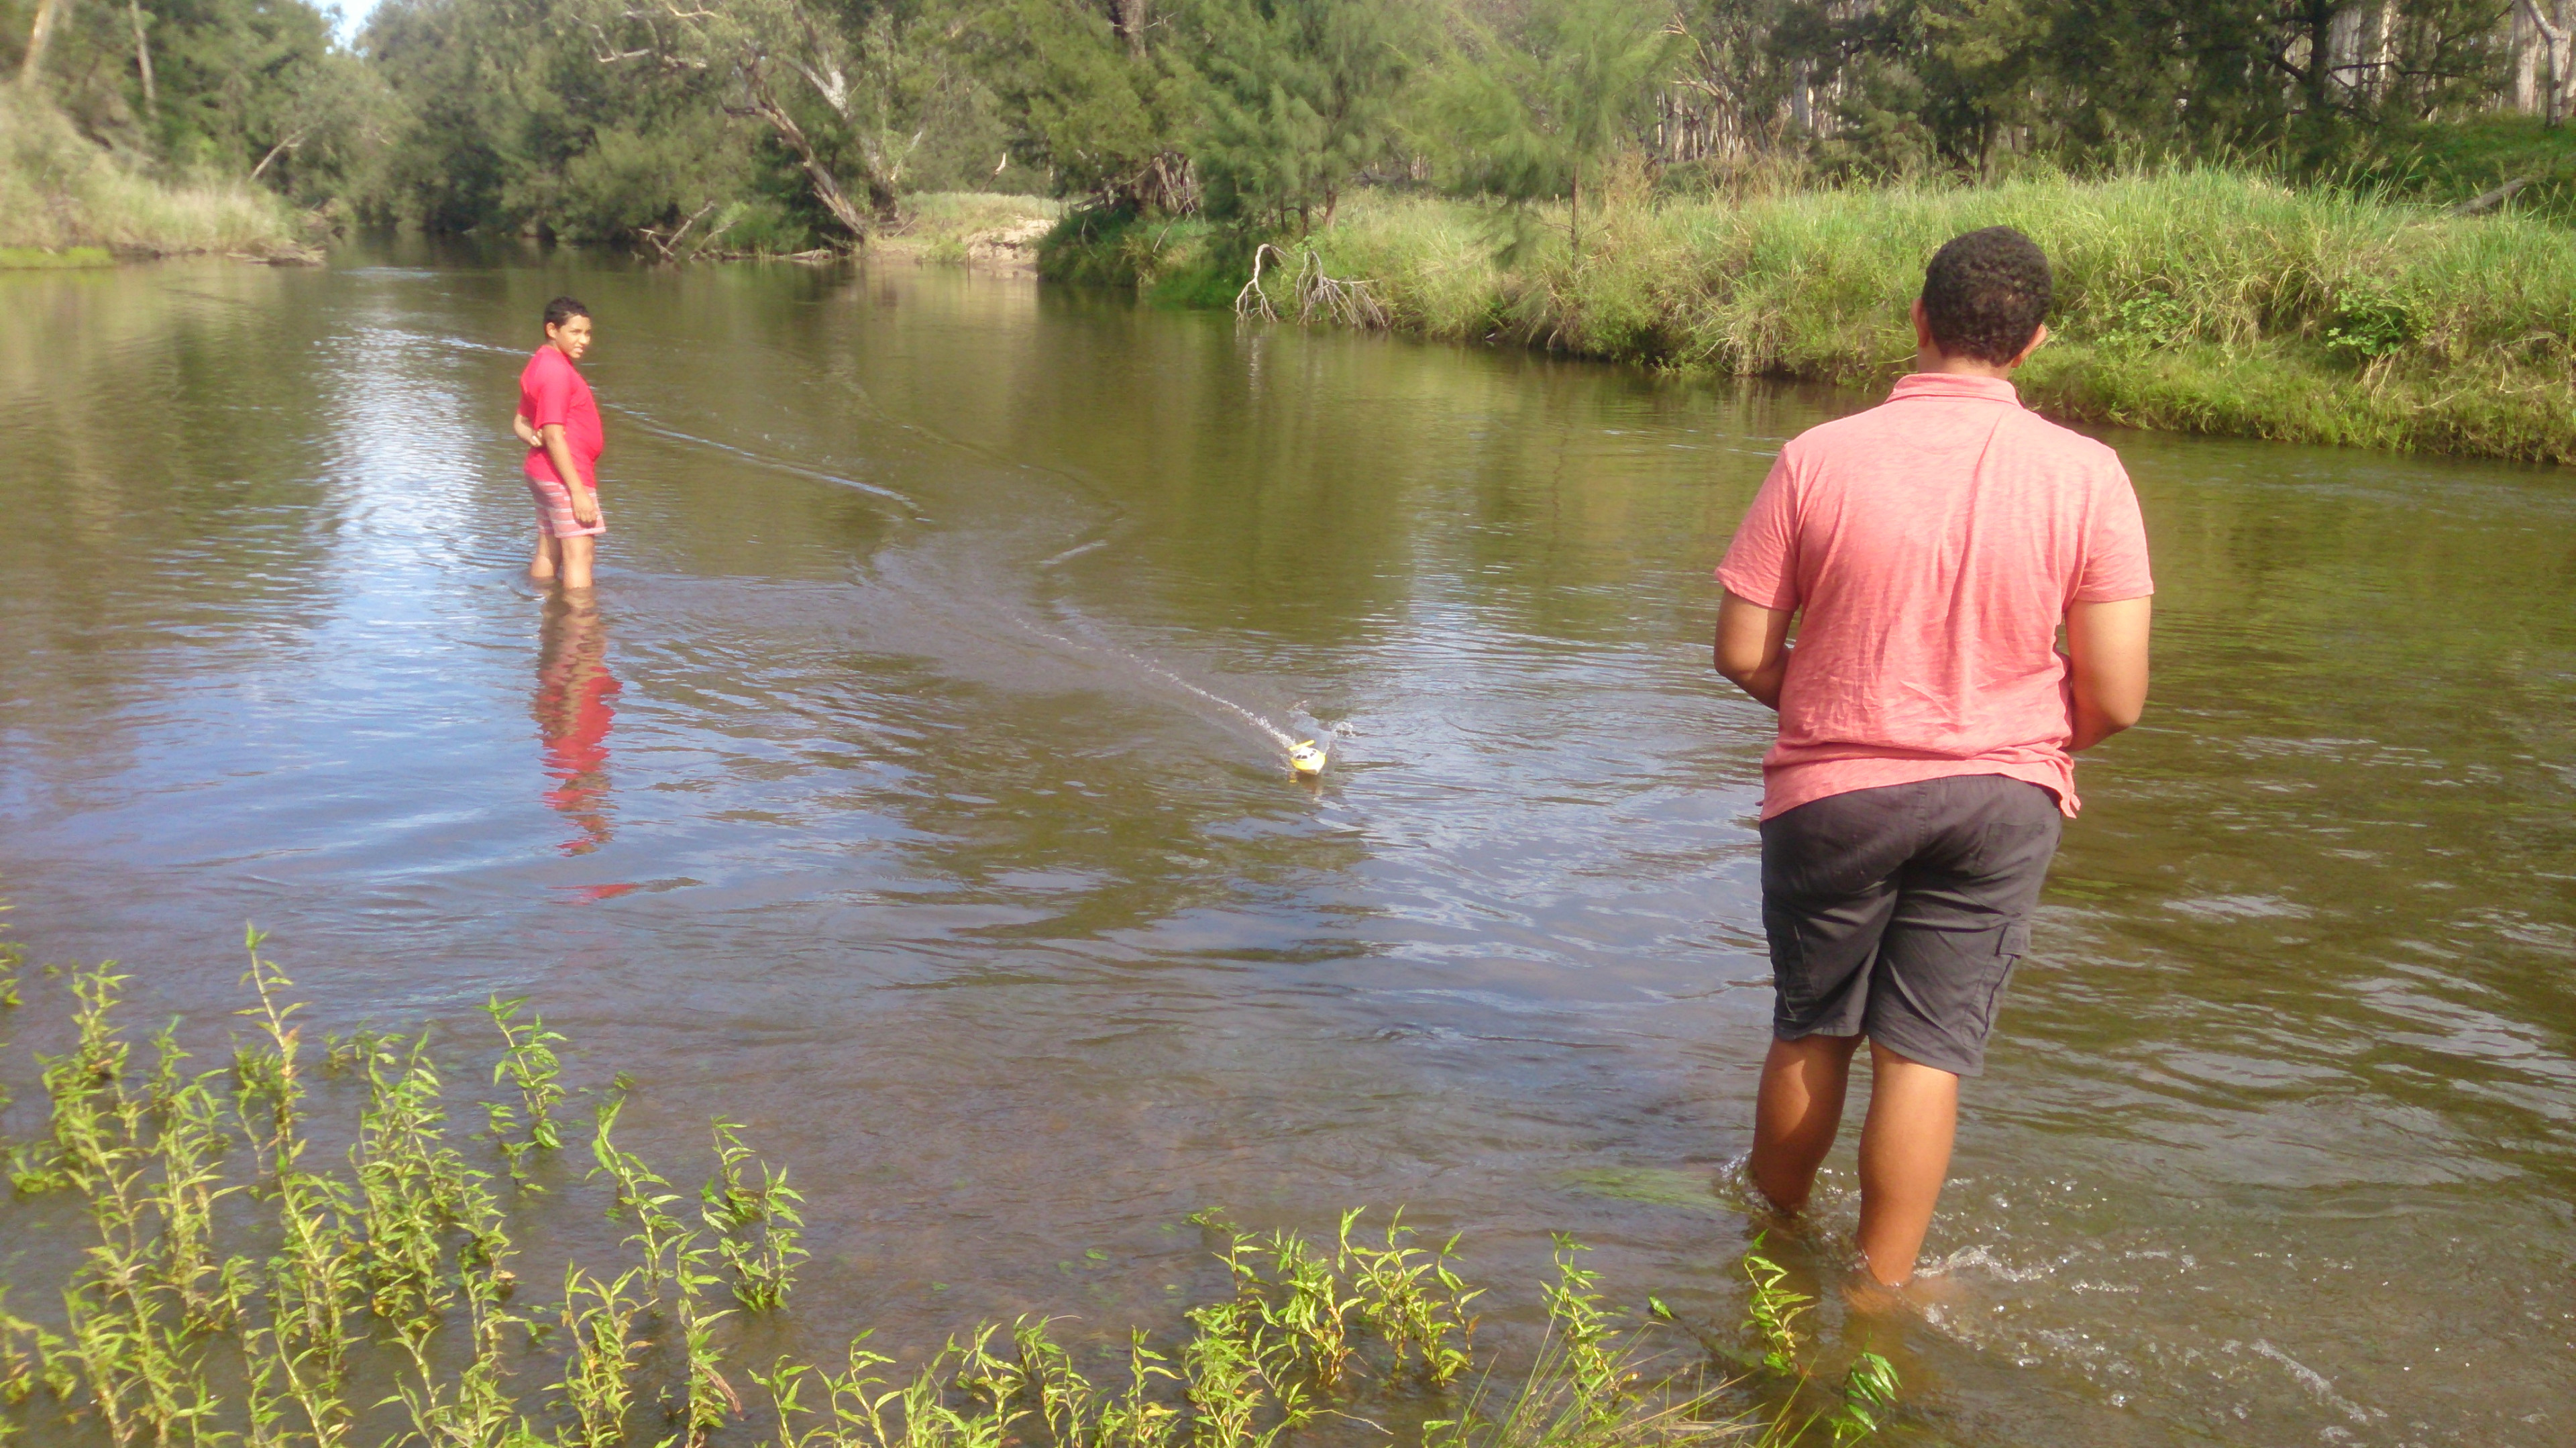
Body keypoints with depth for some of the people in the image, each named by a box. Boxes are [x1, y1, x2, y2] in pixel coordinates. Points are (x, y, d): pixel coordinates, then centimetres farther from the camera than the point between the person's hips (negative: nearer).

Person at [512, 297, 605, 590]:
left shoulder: (540, 365, 14)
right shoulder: (558, 371, -17)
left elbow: (520, 422, 18)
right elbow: (554, 435, -22)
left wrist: (533, 437, -6)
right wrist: (578, 491, -22)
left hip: (542, 473, 10)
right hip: (564, 476, -10)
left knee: (548, 552, 15)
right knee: (579, 554, -11)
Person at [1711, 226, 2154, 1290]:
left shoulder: (1819, 457, -11)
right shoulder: (2085, 473, -9)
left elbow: (1743, 653, -7)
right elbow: (2115, 696, -9)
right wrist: (2027, 740, 12)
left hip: (1832, 790, 0)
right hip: (2004, 798, 0)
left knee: (1809, 1034, 18)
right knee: (1926, 1052, 9)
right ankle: (1878, 1293, 18)